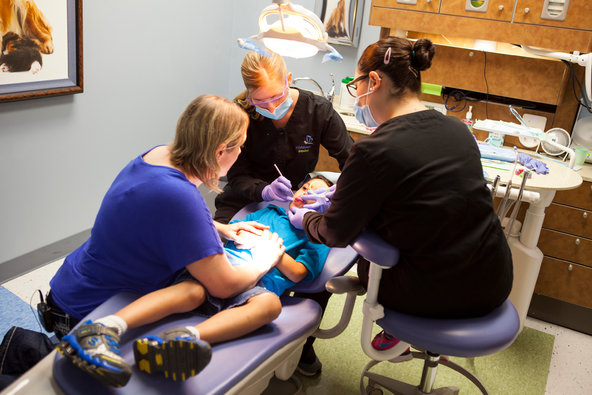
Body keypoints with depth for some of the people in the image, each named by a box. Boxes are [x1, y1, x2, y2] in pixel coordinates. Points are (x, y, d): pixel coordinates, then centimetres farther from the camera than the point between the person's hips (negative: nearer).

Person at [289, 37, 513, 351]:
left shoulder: (373, 151, -21)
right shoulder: (456, 128, 2)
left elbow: (336, 234, -8)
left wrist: (304, 219, 14)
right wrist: (341, 191, 23)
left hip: (438, 295, -6)